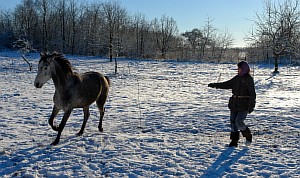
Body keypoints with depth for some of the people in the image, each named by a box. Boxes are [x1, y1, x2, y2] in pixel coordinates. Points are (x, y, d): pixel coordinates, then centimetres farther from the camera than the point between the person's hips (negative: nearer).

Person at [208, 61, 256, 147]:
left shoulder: (248, 79, -10)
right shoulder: (237, 78, 11)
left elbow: (252, 94, -12)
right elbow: (227, 84, 18)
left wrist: (251, 106, -16)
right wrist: (215, 85, 12)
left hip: (244, 105, -7)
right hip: (234, 104, 8)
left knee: (239, 122, -13)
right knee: (233, 122, 8)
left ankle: (248, 136, 12)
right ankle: (234, 141, 18)